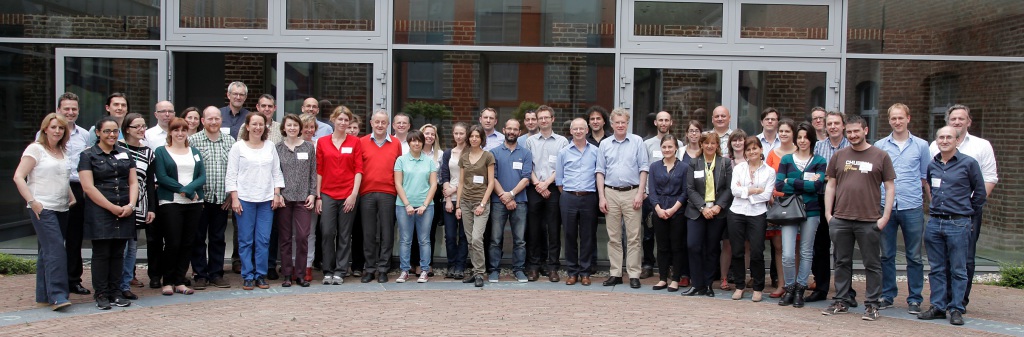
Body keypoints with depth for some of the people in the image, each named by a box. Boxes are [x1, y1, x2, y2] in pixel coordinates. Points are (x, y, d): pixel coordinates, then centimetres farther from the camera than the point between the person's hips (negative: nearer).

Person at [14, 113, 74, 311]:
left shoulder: (63, 151, 16)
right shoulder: (35, 149, -4)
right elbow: (18, 177, -10)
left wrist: (72, 198, 11)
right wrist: (32, 202, -16)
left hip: (61, 209, 7)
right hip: (42, 209, -7)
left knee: (48, 252, 11)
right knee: (55, 251, -16)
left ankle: (44, 294, 18)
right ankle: (56, 296, -16)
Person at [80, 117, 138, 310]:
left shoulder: (125, 154, 14)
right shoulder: (88, 156, 0)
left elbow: (133, 182, 11)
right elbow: (88, 187, -8)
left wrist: (131, 204, -7)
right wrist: (112, 207, -13)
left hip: (124, 212, 4)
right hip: (100, 212, -4)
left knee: (118, 253, 7)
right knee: (101, 253, -2)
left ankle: (114, 292, 14)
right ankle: (101, 294, 6)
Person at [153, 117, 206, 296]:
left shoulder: (195, 152, 15)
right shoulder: (161, 151, 5)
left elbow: (203, 176, 4)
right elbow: (162, 177, -7)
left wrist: (189, 189, -13)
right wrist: (183, 190, -13)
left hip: (194, 203, 4)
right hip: (170, 203, -3)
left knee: (187, 244, 4)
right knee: (172, 243, -6)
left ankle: (180, 281, 11)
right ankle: (168, 282, 7)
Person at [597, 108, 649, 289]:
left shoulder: (637, 141, 3)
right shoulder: (605, 144, 9)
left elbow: (643, 169, 1)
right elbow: (600, 172, 9)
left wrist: (640, 193, -7)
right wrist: (601, 197, 1)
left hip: (631, 193, -2)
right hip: (611, 193, 2)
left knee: (633, 236, -2)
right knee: (613, 237, 6)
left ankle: (634, 274, 4)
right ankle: (615, 273, 13)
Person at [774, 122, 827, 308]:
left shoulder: (819, 162, 5)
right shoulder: (786, 160, 7)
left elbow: (818, 186, -11)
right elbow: (779, 185, -5)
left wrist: (791, 182, -11)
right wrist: (806, 185, -10)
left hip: (811, 211, 0)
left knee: (806, 252, 7)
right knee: (788, 254, -8)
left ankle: (800, 290, 18)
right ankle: (789, 288, 10)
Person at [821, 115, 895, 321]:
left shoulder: (880, 156, 1)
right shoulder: (839, 156, 10)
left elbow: (890, 187, 2)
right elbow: (831, 185, 13)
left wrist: (885, 216, -5)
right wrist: (828, 213, 5)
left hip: (869, 221, -3)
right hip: (840, 220, 3)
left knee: (872, 264, 4)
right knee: (842, 262, 11)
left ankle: (872, 304, 13)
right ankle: (841, 301, 20)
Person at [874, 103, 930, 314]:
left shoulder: (921, 146, 6)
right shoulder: (880, 146, 7)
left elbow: (925, 178, 10)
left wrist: (927, 202, 4)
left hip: (912, 207, -1)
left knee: (914, 257, 5)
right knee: (886, 255, 7)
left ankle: (914, 299, 12)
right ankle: (887, 296, 16)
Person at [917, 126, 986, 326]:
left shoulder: (968, 163, -3)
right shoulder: (932, 165, 9)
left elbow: (980, 193, 5)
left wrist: (968, 214, 9)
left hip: (958, 224, -4)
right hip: (934, 223, 4)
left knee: (958, 270, 2)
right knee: (936, 269, 9)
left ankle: (956, 309, 9)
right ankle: (938, 307, 16)